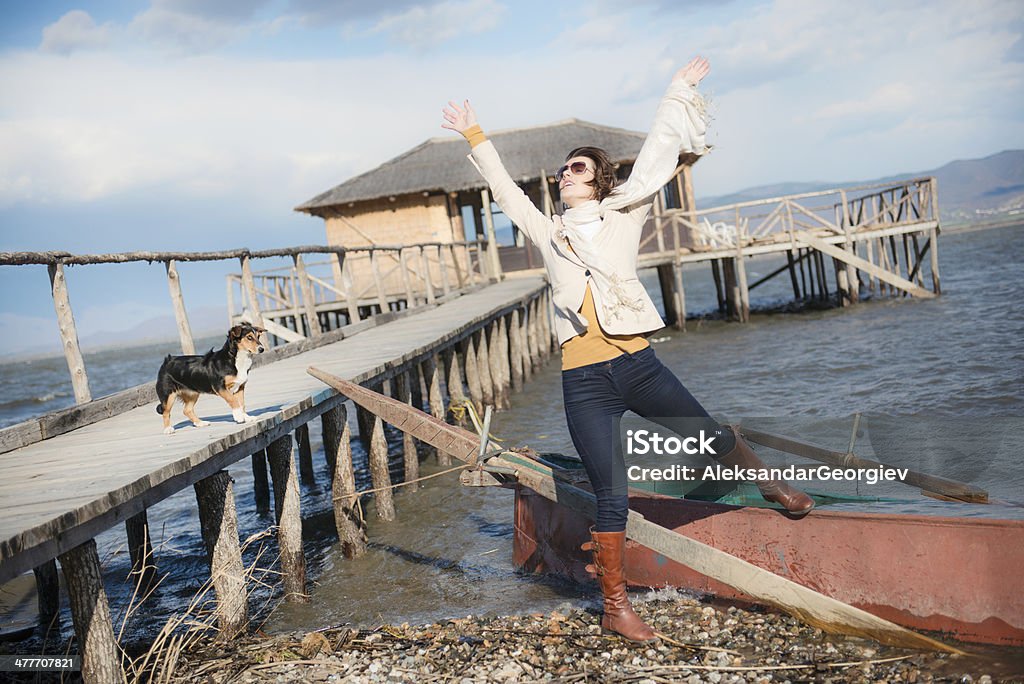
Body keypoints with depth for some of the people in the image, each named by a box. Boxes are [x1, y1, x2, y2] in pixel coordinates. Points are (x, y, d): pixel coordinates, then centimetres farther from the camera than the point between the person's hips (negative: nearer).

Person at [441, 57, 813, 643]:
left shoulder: (622, 218, 8)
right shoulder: (548, 233, 14)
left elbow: (655, 160, 11)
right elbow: (505, 189, 23)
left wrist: (678, 94, 16)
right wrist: (474, 137, 28)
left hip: (639, 365, 0)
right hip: (584, 381, 0)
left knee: (712, 437, 12)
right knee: (612, 494, -2)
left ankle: (768, 481, 44)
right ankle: (616, 606, 9)